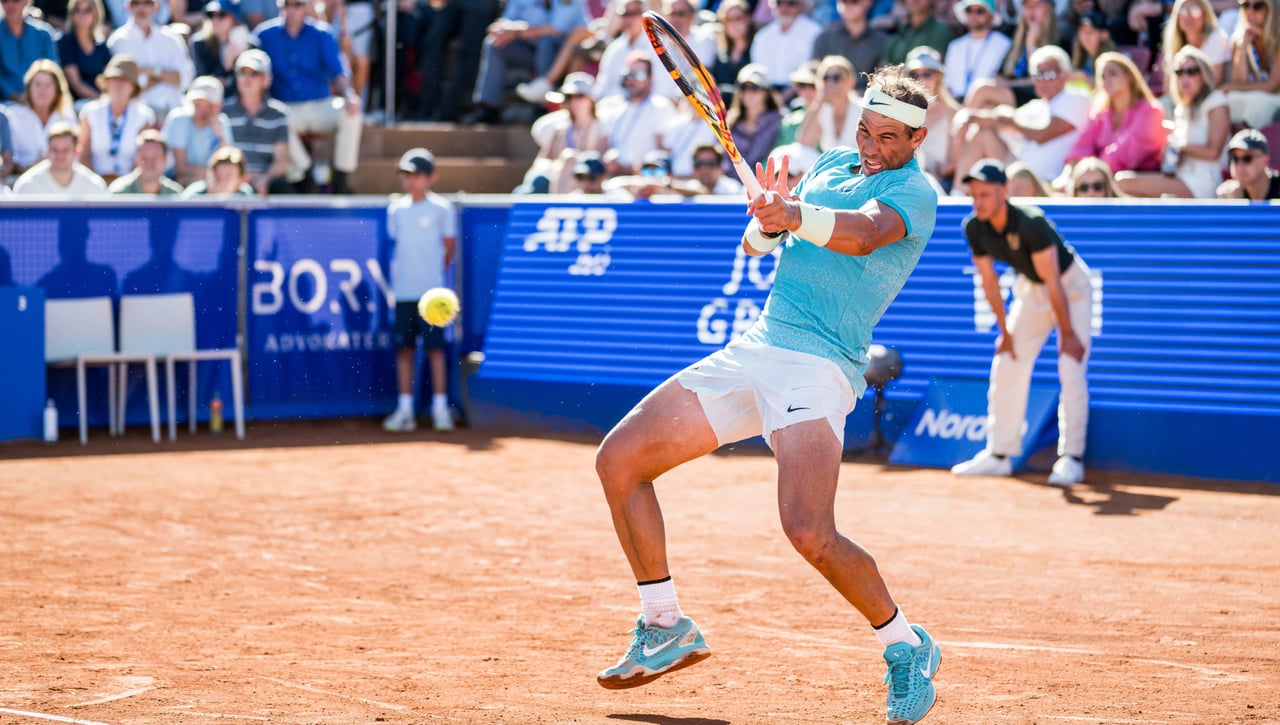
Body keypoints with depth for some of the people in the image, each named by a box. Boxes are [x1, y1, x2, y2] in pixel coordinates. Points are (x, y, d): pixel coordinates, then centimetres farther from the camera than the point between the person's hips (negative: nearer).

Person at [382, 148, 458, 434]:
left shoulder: (441, 208, -2)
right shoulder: (396, 208, 9)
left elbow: (449, 249, 4)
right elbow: (395, 245, 14)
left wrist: (434, 272, 7)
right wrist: (398, 273, 4)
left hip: (430, 291, -4)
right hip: (402, 290, 4)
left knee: (434, 347, -2)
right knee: (403, 348, 5)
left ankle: (440, 407, 3)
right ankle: (405, 409, 9)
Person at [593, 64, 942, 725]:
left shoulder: (913, 192, -6)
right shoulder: (831, 164, 18)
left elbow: (863, 233, -28)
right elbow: (755, 242, 18)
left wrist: (795, 216, -48)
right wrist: (768, 216, -6)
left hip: (818, 366, -8)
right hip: (754, 350, 8)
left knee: (809, 532, -26)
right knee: (619, 458, 3)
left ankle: (907, 648, -2)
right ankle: (665, 628, 16)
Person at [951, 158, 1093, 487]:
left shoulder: (1030, 223, -35)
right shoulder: (974, 228, -16)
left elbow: (1053, 283, -29)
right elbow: (989, 281, -4)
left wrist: (1067, 333, -24)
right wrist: (1004, 331, -1)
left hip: (1070, 286, -6)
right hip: (1030, 288, 7)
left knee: (1071, 370, -16)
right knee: (1006, 367, 4)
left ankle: (1071, 457, -12)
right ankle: (999, 455, 11)